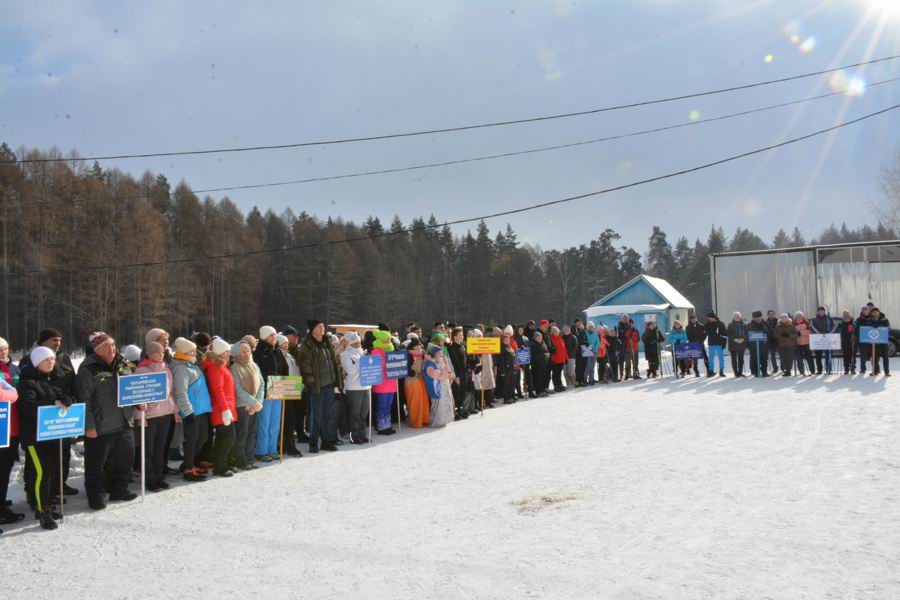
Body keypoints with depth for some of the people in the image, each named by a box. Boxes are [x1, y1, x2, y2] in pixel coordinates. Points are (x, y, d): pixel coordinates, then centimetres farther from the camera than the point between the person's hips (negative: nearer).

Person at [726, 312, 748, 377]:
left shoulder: (744, 325, 9)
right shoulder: (730, 325, 3)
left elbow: (746, 333, 6)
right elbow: (728, 334, -4)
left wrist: (743, 339, -12)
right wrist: (735, 339, -16)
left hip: (742, 344, 2)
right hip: (733, 344, -2)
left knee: (741, 359, 4)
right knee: (734, 359, -2)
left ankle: (740, 372, 10)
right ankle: (736, 373, 1)